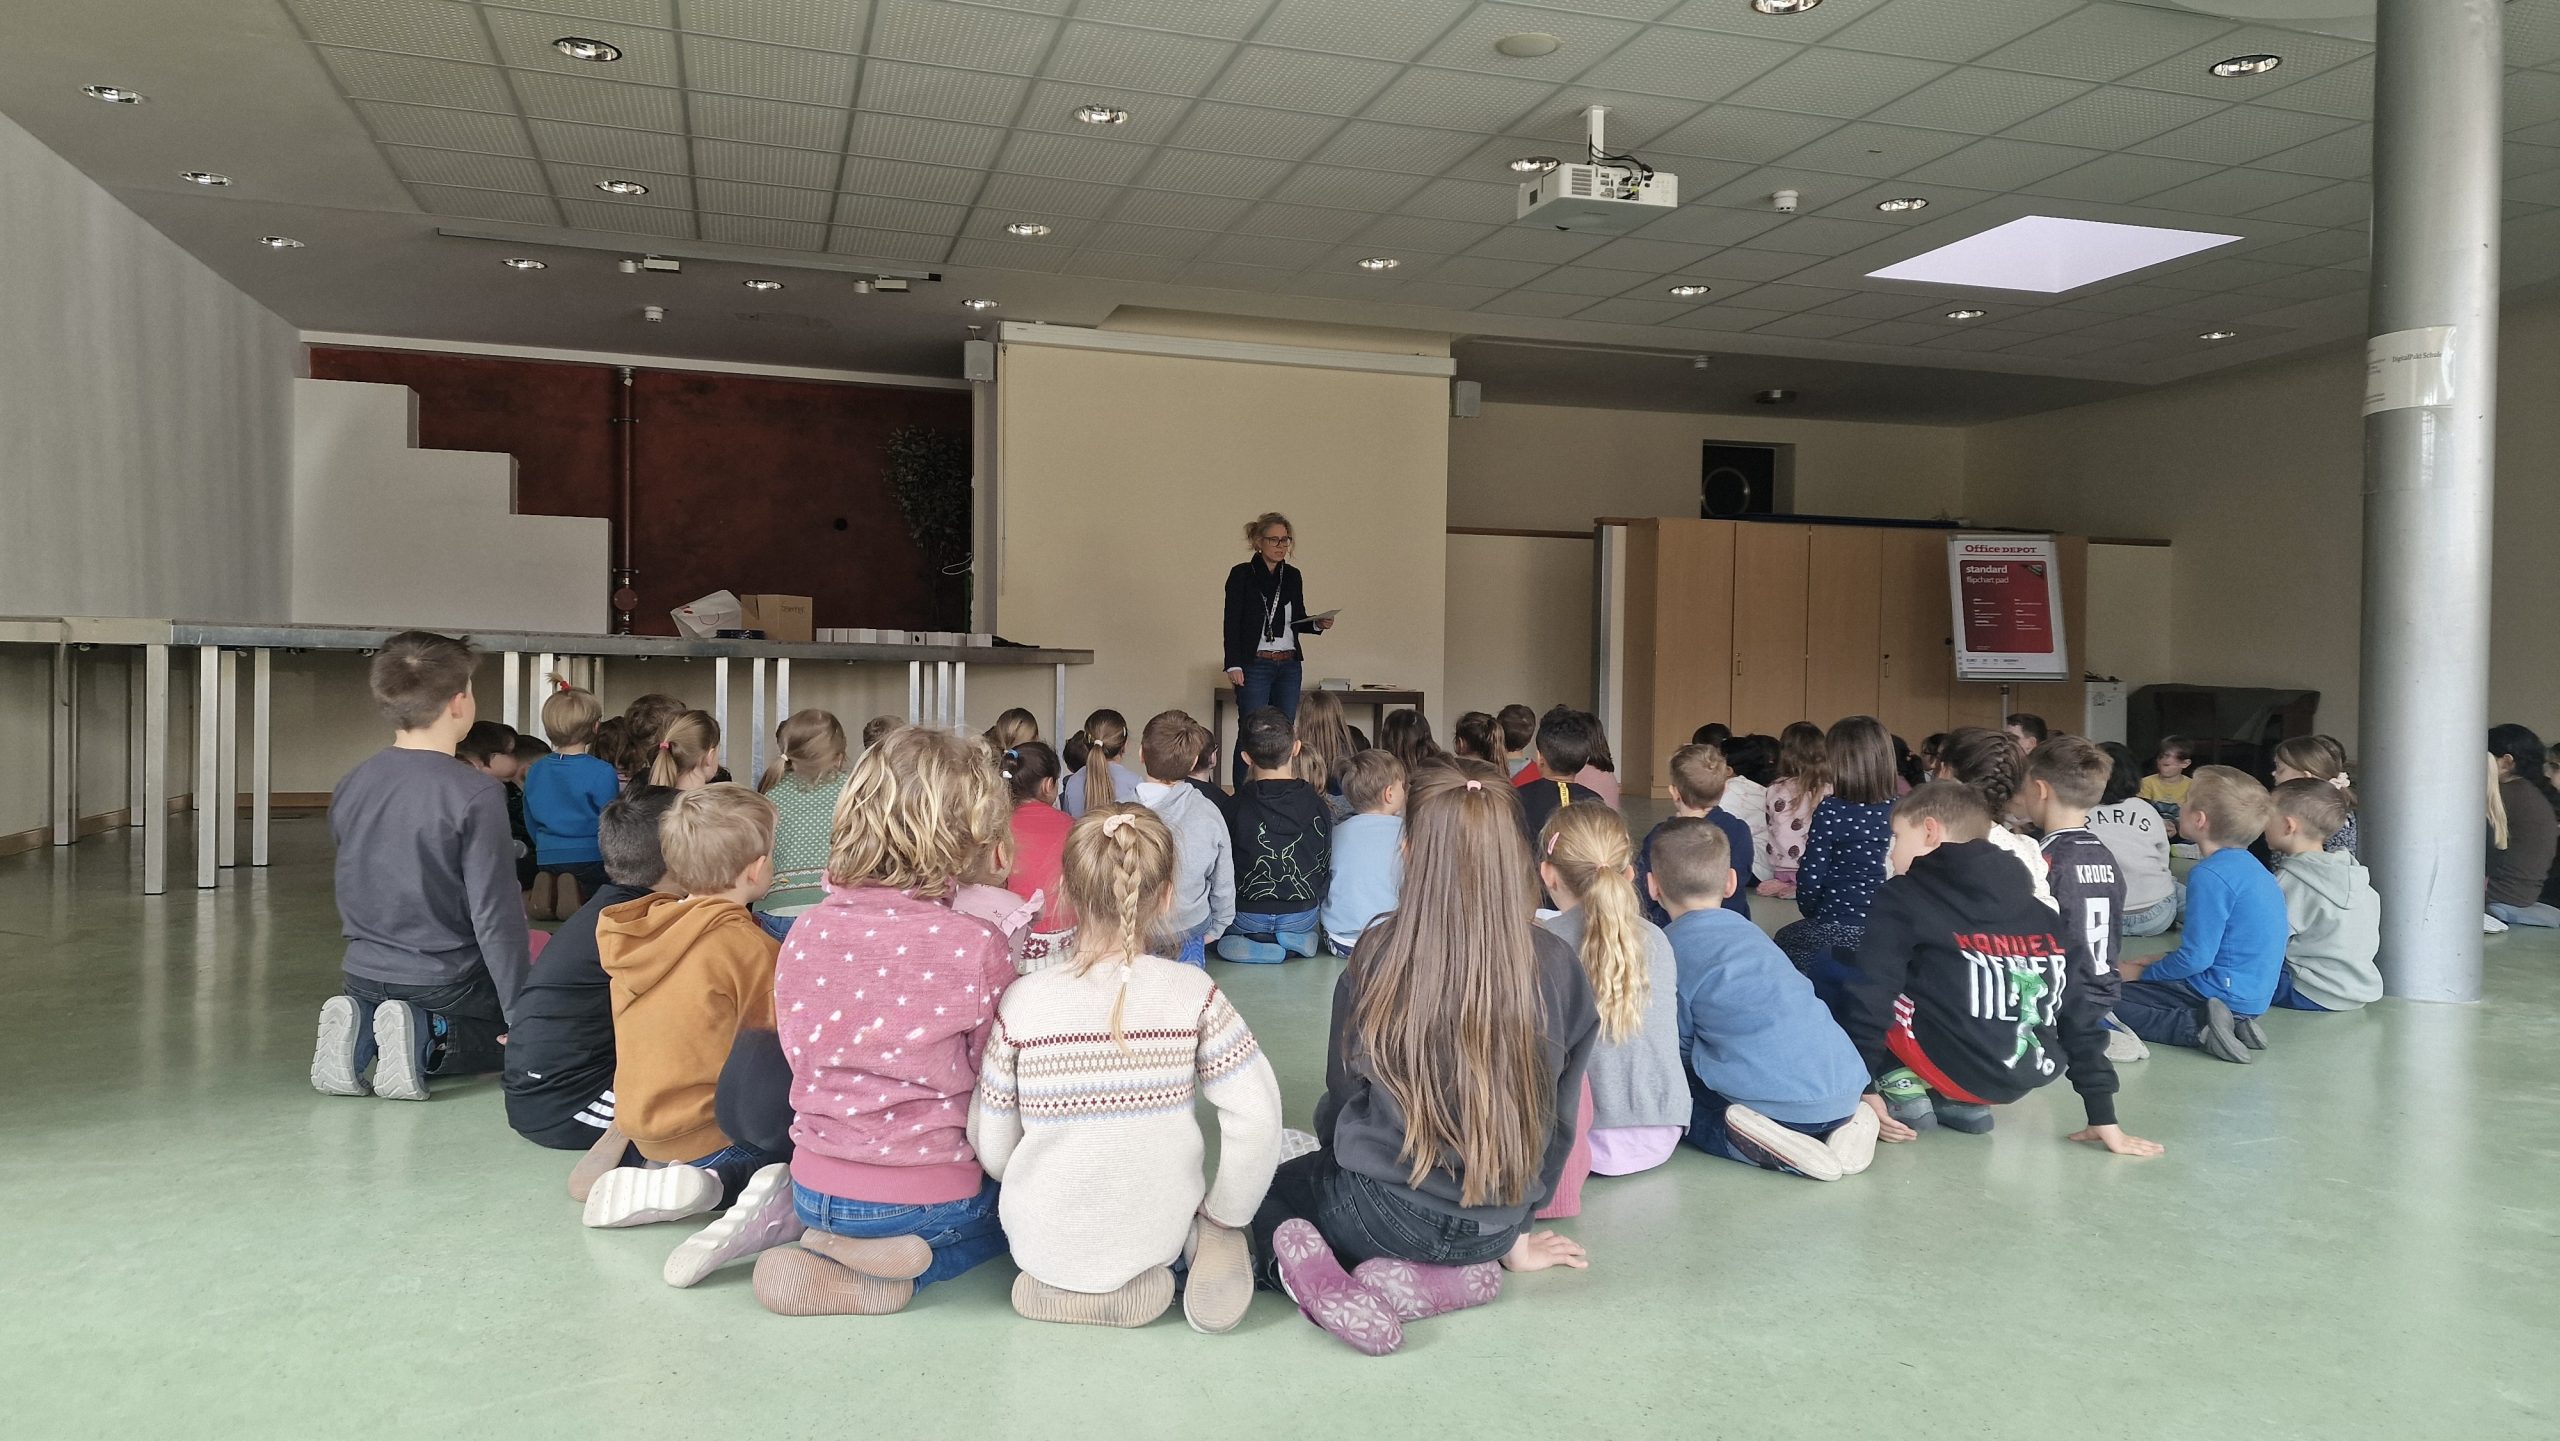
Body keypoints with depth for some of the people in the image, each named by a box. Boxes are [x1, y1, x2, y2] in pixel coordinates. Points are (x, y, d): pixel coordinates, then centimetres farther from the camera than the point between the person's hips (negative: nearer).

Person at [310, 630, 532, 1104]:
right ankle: (430, 1041, -12)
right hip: (448, 984, -6)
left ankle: (356, 1032, 0)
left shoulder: (351, 786, 1)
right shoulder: (475, 795, -20)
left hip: (363, 977, 6)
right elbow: (496, 915, -19)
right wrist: (521, 1014, -12)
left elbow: (348, 896, 14)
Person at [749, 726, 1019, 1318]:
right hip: (931, 1196, -6)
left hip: (815, 1192, 6)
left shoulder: (807, 932, -3)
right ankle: (892, 1259, -1)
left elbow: (802, 1056, 8)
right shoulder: (976, 945, -18)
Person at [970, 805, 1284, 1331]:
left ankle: (1057, 1278, 4)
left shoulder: (1021, 1002, -14)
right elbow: (1255, 1115, -16)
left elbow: (991, 1147, -8)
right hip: (1156, 1237, 0)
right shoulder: (1193, 994, -14)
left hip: (1041, 1242, 0)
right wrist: (1224, 1219, -1)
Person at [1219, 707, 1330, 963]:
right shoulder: (1317, 805, -8)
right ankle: (1294, 941, 1)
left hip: (1245, 919, -2)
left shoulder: (1235, 807, -13)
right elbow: (1326, 868, 2)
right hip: (1302, 917, 2)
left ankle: (1249, 943, -3)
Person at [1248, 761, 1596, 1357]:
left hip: (1387, 1213, -2)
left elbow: (1342, 1092, -2)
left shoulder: (1379, 954, -15)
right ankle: (1441, 1281, 1)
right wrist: (1515, 1234, 14)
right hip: (1492, 1228, 3)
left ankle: (1311, 1272, -4)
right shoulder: (1556, 966, -10)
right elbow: (1557, 1117, -1)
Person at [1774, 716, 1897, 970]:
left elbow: (1811, 878, -11)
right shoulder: (1894, 809, 1)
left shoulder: (1830, 810, -12)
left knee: (1783, 940, 23)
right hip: (1884, 927, 5)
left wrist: (1812, 913, 8)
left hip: (1837, 930, -5)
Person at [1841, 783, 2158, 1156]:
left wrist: (1863, 1089, -1)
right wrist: (2104, 1119, 20)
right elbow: (2079, 1015, 17)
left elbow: (1871, 993, -5)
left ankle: (1901, 1086, 4)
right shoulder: (2037, 911, 17)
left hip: (1951, 1065, -6)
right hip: (2021, 1083, 6)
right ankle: (1958, 1102, 12)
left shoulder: (1901, 897, 3)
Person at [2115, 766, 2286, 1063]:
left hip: (2222, 992, -10)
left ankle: (2199, 1028, -19)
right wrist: (2162, 962, 19)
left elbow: (2196, 957, -20)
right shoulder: (2249, 866, 12)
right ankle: (2234, 1023, 7)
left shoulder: (2210, 875, -19)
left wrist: (2143, 972, -5)